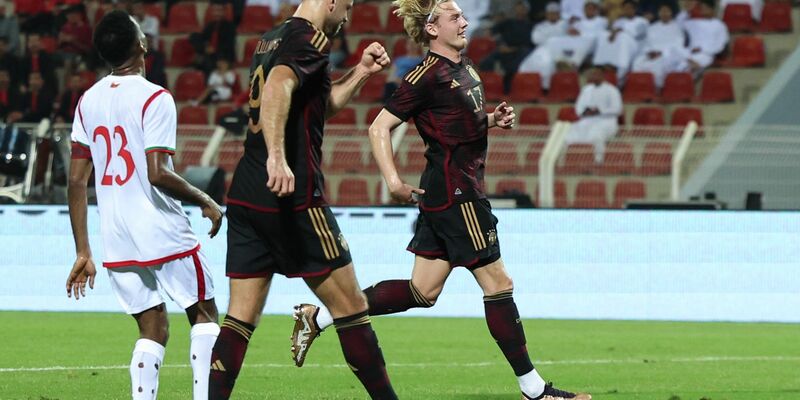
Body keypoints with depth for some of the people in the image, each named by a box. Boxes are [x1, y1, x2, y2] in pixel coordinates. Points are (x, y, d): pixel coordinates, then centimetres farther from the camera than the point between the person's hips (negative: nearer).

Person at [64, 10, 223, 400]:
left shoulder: (88, 101, 8)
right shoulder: (154, 98, -11)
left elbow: (76, 183, 7)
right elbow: (157, 174, -20)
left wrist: (83, 253, 10)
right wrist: (205, 201, -4)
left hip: (116, 241, 5)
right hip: (164, 235, -5)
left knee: (153, 329, 12)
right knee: (204, 314, 11)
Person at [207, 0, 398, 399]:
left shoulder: (270, 40, 18)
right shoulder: (309, 41, -9)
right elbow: (278, 88, -29)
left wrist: (360, 72, 23)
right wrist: (277, 156, -40)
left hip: (245, 197, 8)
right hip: (294, 199, -8)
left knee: (241, 316, 6)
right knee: (350, 306, 2)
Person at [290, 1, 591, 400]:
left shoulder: (464, 66, 13)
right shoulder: (427, 75, -14)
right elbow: (380, 127, -14)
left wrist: (494, 119, 8)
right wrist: (393, 181, -22)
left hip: (444, 194, 10)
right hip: (454, 193, -10)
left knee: (422, 291, 12)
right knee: (498, 284, -4)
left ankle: (316, 317, 17)